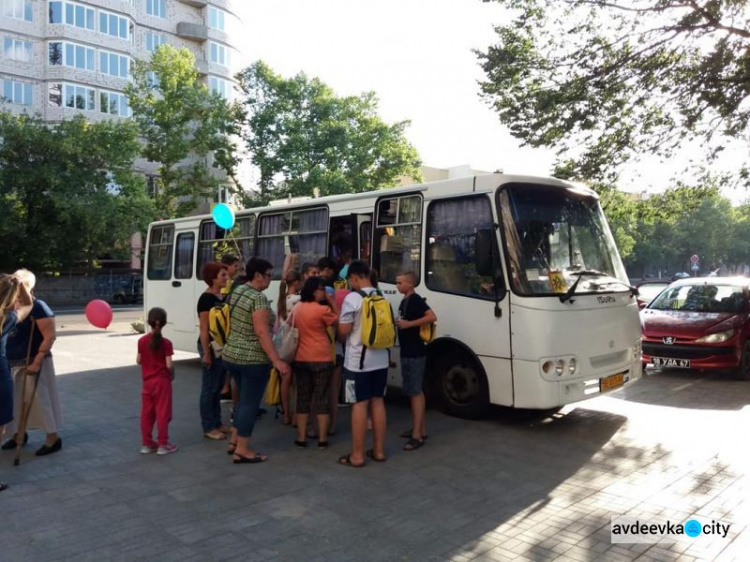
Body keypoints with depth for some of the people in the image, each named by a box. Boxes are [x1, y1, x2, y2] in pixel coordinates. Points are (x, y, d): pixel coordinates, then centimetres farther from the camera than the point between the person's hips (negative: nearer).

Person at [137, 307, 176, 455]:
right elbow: (169, 365, -15)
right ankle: (163, 445, 6)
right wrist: (172, 375, 4)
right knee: (162, 413, 2)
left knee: (146, 413, 12)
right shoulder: (166, 343, -14)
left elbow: (138, 361, 5)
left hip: (147, 381, 5)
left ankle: (146, 444, 19)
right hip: (162, 381, -4)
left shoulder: (142, 341, -1)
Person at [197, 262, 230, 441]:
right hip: (211, 346, -9)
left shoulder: (222, 296, 11)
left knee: (218, 387, 15)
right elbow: (203, 328, -19)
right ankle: (208, 428, 8)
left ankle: (217, 422, 25)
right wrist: (206, 352, -22)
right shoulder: (206, 298, -15)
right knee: (209, 388, -1)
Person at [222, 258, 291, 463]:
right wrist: (277, 361, -23)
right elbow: (262, 333, -24)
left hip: (231, 354, 9)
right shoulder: (258, 298, -19)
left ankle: (234, 442, 29)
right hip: (253, 359, -9)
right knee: (250, 402, 1)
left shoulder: (236, 292, 9)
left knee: (244, 399, 21)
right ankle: (242, 450, 9)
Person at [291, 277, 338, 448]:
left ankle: (301, 438, 14)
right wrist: (333, 303, 3)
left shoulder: (297, 308, 6)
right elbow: (338, 322, -1)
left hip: (301, 359, 5)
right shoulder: (322, 309, -13)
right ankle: (322, 439, 9)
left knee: (302, 398, 11)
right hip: (321, 360, -5)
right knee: (322, 398, 4)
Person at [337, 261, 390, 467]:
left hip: (358, 360, -6)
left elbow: (343, 331, -14)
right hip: (380, 359, 6)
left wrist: (341, 339, 8)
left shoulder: (352, 298, -15)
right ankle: (379, 450, 21)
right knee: (377, 401, 13)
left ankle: (357, 456, 7)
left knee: (359, 405, 0)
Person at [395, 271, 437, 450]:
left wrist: (409, 324, -28)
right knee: (416, 391, 15)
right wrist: (398, 323, 8)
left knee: (415, 392, -8)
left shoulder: (416, 300, -15)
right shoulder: (405, 301, 13)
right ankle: (419, 429, 24)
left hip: (415, 353, -10)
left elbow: (432, 317, -29)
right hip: (408, 352, 10)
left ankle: (417, 435, -5)